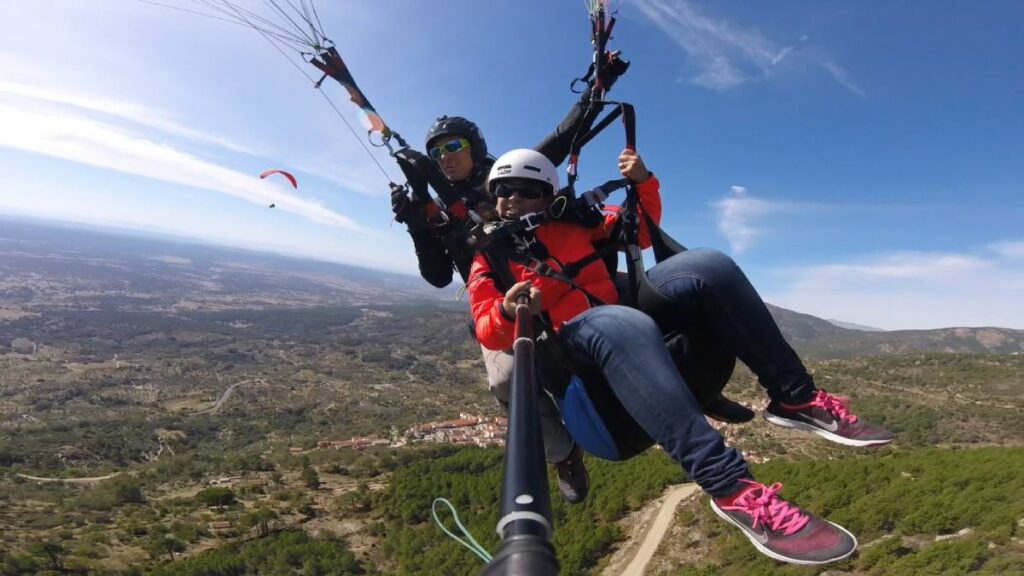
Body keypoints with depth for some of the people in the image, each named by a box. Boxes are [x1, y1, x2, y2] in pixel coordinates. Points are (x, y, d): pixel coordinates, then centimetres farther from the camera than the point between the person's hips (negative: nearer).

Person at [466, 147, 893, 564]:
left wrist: (642, 183, 7)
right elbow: (487, 332, -1)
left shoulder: (572, 221, 19)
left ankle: (795, 398, -8)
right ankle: (730, 487, -44)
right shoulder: (488, 259, 10)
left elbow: (642, 230, 25)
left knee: (708, 265, -13)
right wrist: (508, 312, -24)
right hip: (569, 343, -5)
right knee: (621, 325, -40)